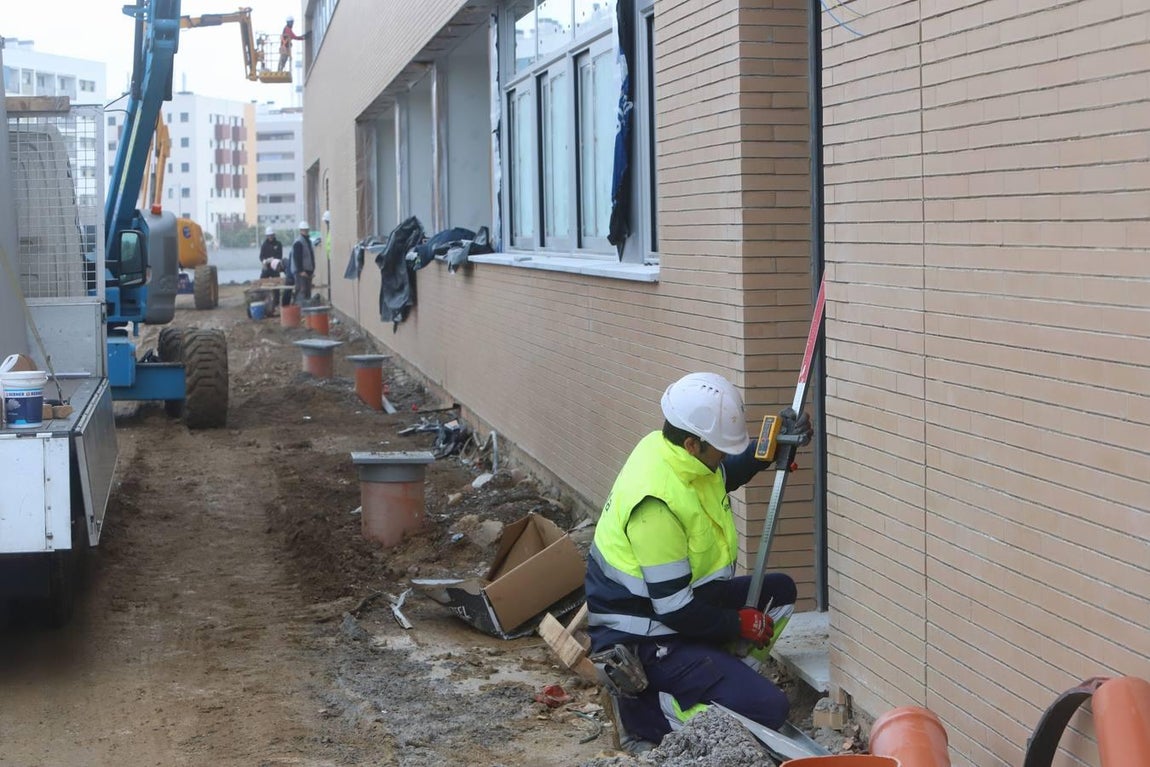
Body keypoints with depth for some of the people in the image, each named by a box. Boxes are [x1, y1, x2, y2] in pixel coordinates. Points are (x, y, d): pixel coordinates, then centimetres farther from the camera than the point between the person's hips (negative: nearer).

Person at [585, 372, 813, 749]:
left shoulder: (667, 448, -3)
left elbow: (726, 475, 22)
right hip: (646, 638, -10)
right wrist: (741, 624, -11)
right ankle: (644, 709, -6)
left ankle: (710, 682, 8)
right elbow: (675, 610, -26)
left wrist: (775, 445, 5)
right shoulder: (656, 501, -31)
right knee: (768, 710, -17)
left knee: (780, 591, 17)